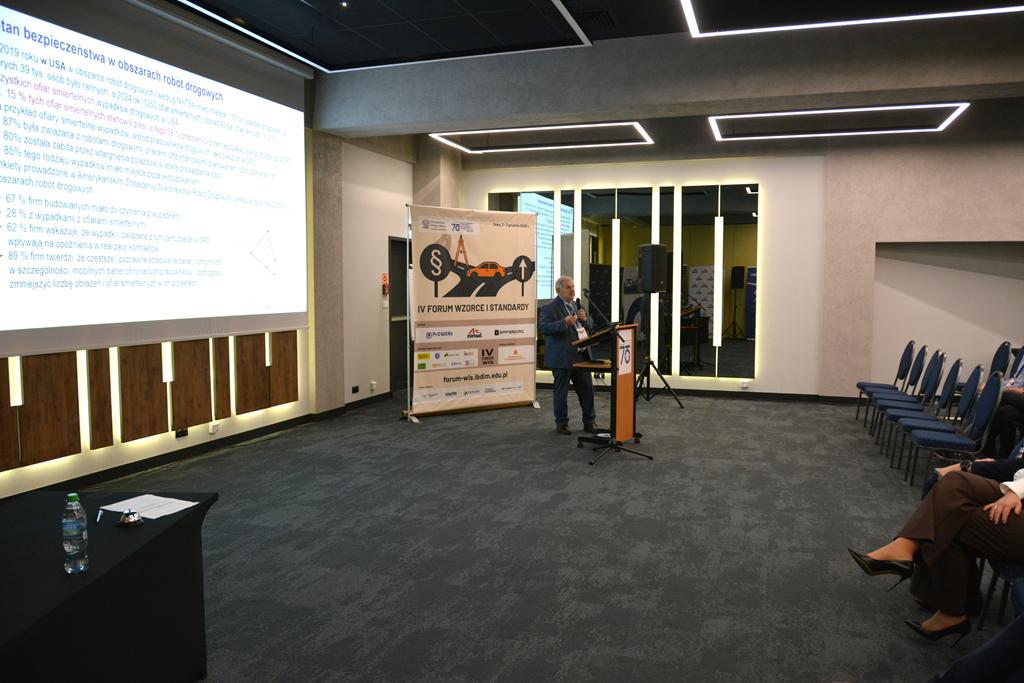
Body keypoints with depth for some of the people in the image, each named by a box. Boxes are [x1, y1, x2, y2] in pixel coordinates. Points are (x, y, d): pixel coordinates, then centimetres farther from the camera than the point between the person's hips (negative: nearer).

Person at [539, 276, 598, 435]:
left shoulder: (577, 306, 16)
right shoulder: (549, 308, -6)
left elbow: (590, 326, 18)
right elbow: (544, 328, -18)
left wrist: (584, 318, -3)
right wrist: (564, 323, -27)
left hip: (581, 356, 6)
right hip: (562, 358, -6)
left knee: (587, 389, 9)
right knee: (561, 392, 3)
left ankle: (590, 422, 21)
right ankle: (561, 423, 15)